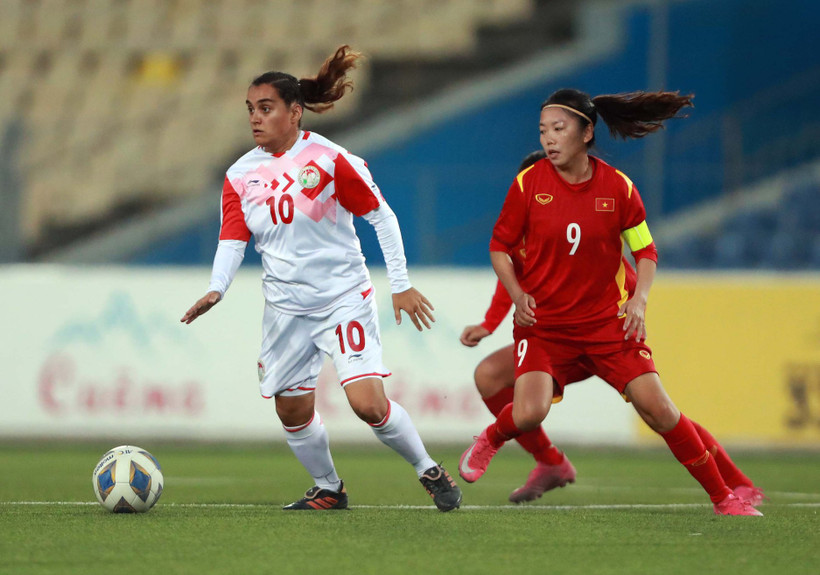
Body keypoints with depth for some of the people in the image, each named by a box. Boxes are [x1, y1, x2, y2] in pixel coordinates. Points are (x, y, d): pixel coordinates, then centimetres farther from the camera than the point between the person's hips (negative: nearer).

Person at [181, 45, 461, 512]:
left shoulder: (328, 158, -11)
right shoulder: (241, 175, 3)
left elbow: (382, 216, -6)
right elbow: (232, 240, 1)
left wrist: (402, 284, -7)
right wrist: (216, 290, -18)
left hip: (344, 297, -5)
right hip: (286, 309, 5)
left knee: (368, 403, -16)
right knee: (292, 412, 6)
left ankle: (431, 473, 4)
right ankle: (328, 489, 29)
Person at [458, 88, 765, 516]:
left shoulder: (617, 186, -4)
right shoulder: (529, 184, -6)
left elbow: (645, 251, 7)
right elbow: (499, 246, 5)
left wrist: (639, 298, -10)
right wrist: (517, 294, -11)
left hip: (607, 321, 1)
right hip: (543, 323, 0)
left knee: (657, 407, -8)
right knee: (529, 414, -22)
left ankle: (729, 493, 4)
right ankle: (491, 439, 15)